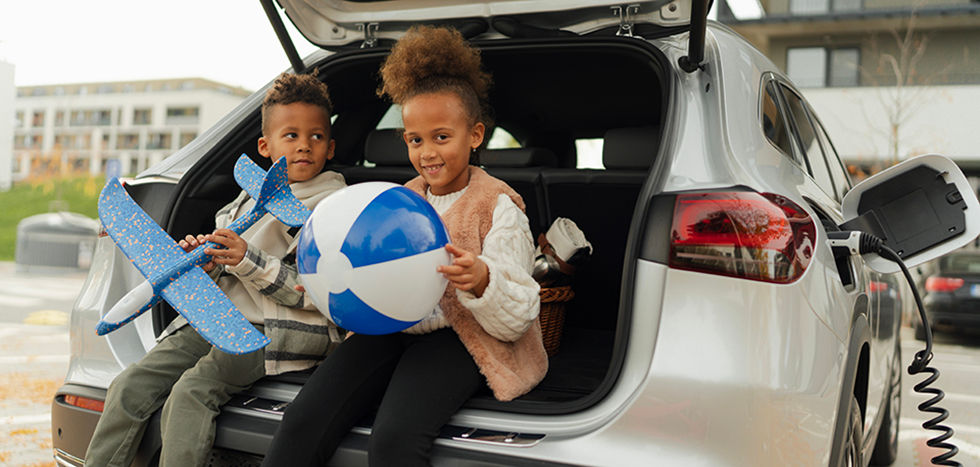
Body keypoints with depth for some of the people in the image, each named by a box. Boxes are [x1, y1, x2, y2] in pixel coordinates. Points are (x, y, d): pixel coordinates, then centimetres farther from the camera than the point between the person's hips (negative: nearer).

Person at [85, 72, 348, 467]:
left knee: (191, 392, -26)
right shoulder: (248, 198, 17)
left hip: (275, 330, -6)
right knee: (130, 385, -7)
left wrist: (247, 261, -18)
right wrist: (203, 266, -2)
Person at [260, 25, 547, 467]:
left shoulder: (499, 206, -3)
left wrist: (480, 281, -28)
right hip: (396, 327, 5)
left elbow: (517, 321, -6)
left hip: (458, 336, -5)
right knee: (302, 423, -19)